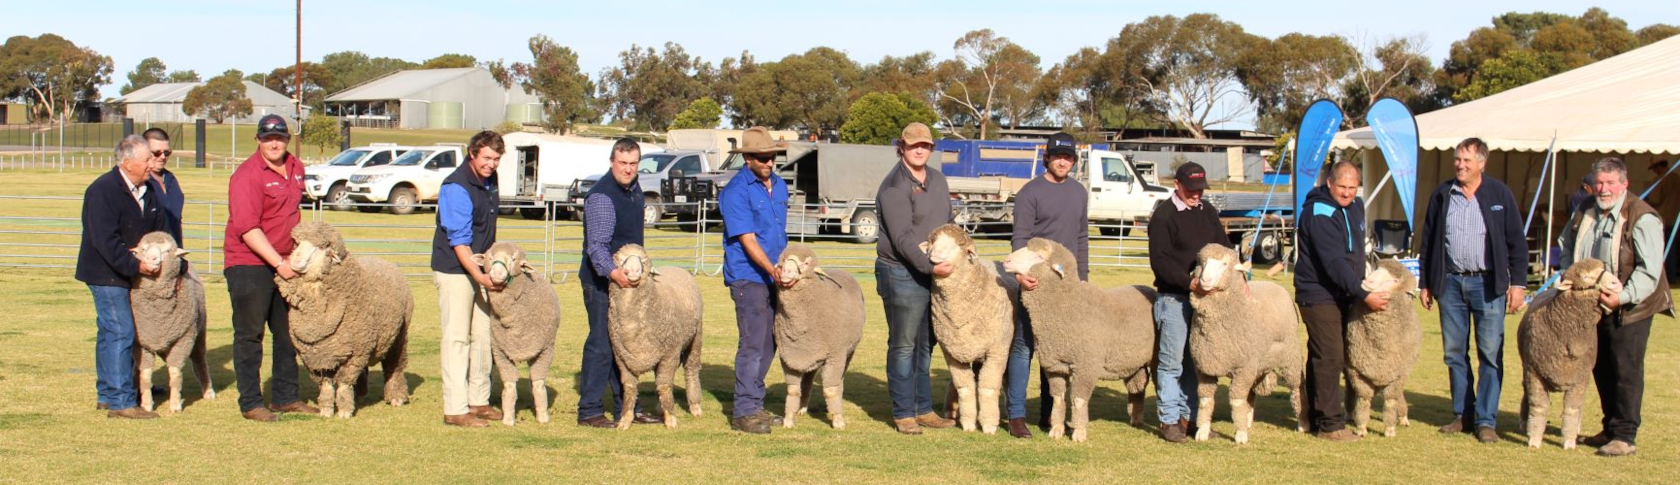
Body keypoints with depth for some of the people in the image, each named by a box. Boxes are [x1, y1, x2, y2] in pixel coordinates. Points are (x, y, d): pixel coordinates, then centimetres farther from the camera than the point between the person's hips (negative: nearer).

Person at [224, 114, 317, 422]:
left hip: (285, 263, 8)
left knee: (287, 333, 13)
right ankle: (250, 403, 4)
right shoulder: (247, 176, -16)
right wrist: (278, 263, -25)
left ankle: (286, 397, 22)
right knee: (249, 335, -1)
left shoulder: (296, 168, 9)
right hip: (249, 264, -8)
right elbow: (247, 228, -22)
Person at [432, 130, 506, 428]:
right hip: (454, 270, -9)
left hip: (480, 269, 9)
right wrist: (479, 276, -32)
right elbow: (459, 239, -25)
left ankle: (478, 401, 20)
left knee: (482, 336, 12)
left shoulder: (489, 181, 7)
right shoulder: (456, 188, -20)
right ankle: (456, 410, -6)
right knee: (457, 338, -7)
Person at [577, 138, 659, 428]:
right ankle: (589, 412, 0)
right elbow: (596, 246, -28)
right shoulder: (601, 197, -19)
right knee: (601, 345, -7)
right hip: (601, 282, -9)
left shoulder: (634, 189, 10)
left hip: (627, 279, 9)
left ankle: (627, 409, 22)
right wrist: (613, 272, -42)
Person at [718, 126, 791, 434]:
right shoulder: (736, 192, -13)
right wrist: (773, 270, -28)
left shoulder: (779, 186, 11)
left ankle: (755, 406, 19)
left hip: (774, 277, 8)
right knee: (753, 344, -9)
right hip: (747, 276, -8)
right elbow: (748, 241, -19)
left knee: (769, 344, 10)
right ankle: (744, 412, -4)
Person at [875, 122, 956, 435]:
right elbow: (902, 237, -21)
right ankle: (903, 414, 5)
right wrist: (929, 266, -28)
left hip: (935, 273, 8)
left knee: (926, 345, 13)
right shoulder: (894, 187, -13)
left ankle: (923, 409, 21)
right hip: (903, 274, -8)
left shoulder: (938, 180, 13)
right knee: (903, 346, -2)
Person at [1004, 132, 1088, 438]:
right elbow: (1020, 238, -11)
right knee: (1024, 345, -5)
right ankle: (1017, 416, -2)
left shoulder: (1078, 193, 15)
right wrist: (1021, 272, -26)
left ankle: (1048, 414, 15)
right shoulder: (1031, 193, -4)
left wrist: (1083, 277, 14)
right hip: (1035, 281, -6)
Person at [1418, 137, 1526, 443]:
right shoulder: (1442, 195, 8)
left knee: (1490, 354, -3)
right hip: (1450, 282, 3)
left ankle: (1486, 420, 2)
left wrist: (1517, 282, -3)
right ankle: (1462, 415, 16)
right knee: (1454, 353, 7)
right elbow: (1428, 241, 12)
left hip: (1488, 283, -3)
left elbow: (1517, 242, 2)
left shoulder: (1499, 194, 1)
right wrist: (1425, 283, 10)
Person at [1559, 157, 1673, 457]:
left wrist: (1623, 297, -24)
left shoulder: (1642, 218, -13)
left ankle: (1625, 436, -2)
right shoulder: (1584, 214, 8)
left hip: (1629, 309, -7)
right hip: (1593, 306, 7)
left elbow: (1649, 270, -17)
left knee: (1626, 371, -5)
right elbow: (1567, 248, 24)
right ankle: (1610, 430, 24)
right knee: (1602, 370, 13)